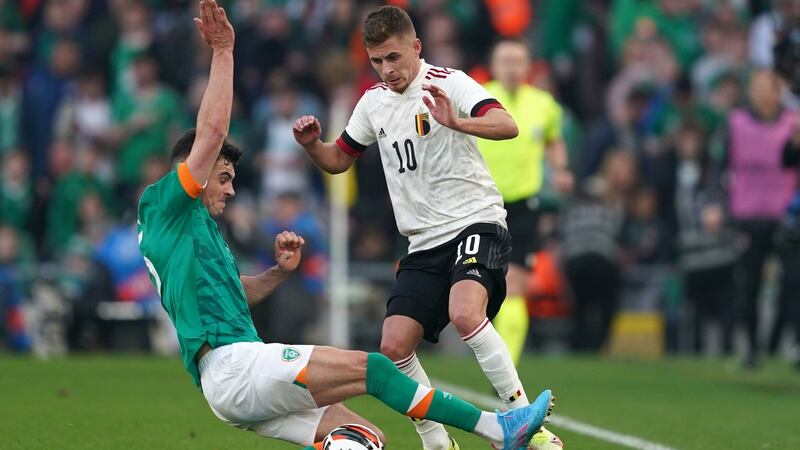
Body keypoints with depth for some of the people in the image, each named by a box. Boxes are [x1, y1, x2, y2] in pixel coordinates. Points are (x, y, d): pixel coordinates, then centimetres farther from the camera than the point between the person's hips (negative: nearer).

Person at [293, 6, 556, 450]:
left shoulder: (449, 84, -8)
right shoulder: (374, 101, 11)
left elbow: (507, 126, -23)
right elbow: (338, 160, 24)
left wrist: (456, 123, -41)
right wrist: (311, 144, 1)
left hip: (476, 222, -7)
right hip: (425, 243, 7)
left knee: (465, 313, -32)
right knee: (394, 347, -7)